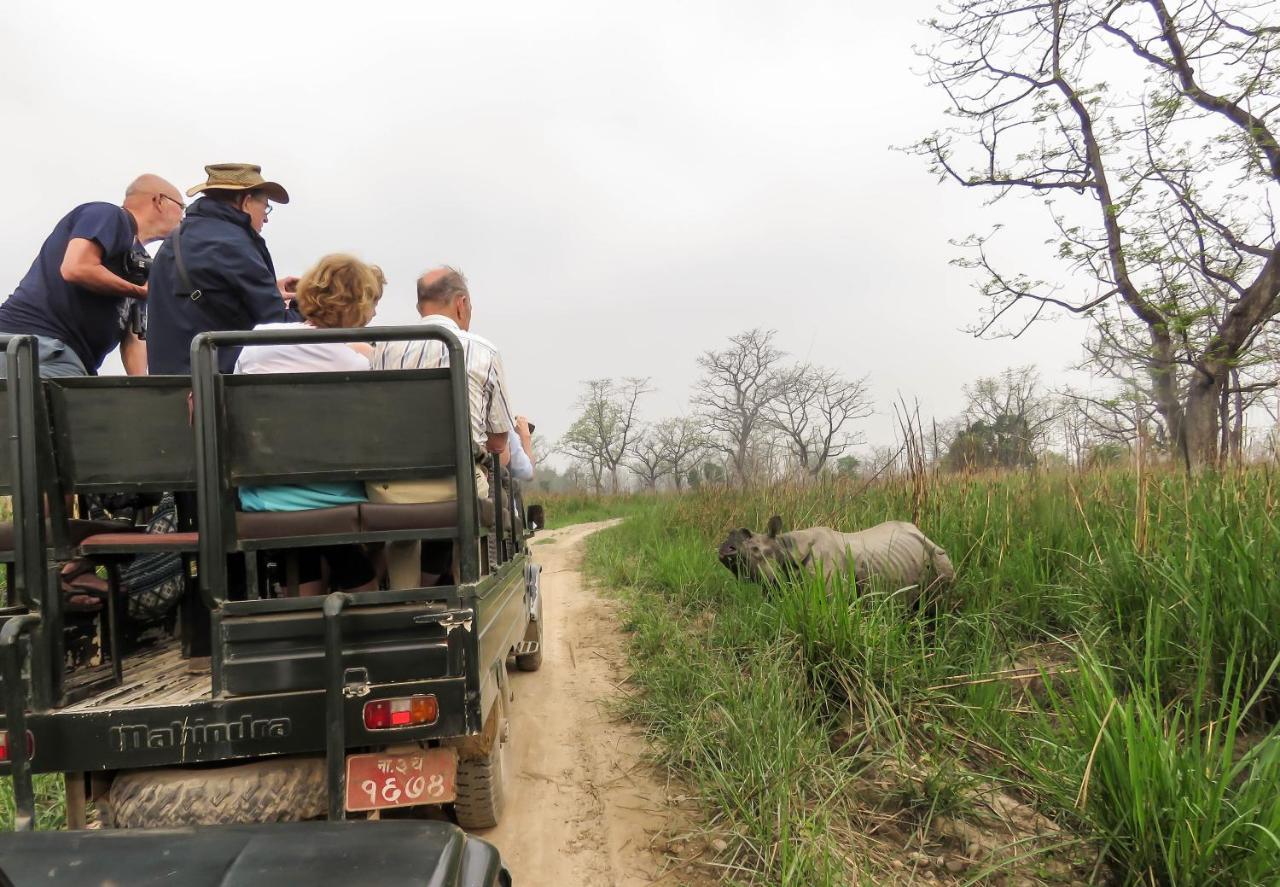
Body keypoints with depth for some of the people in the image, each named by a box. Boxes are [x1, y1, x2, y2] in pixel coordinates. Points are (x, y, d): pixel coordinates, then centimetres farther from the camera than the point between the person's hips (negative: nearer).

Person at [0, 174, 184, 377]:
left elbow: (132, 335, 14)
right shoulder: (110, 215, -1)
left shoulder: (139, 262, 21)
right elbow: (76, 268, -18)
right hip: (39, 340, -9)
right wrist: (140, 292, -7)